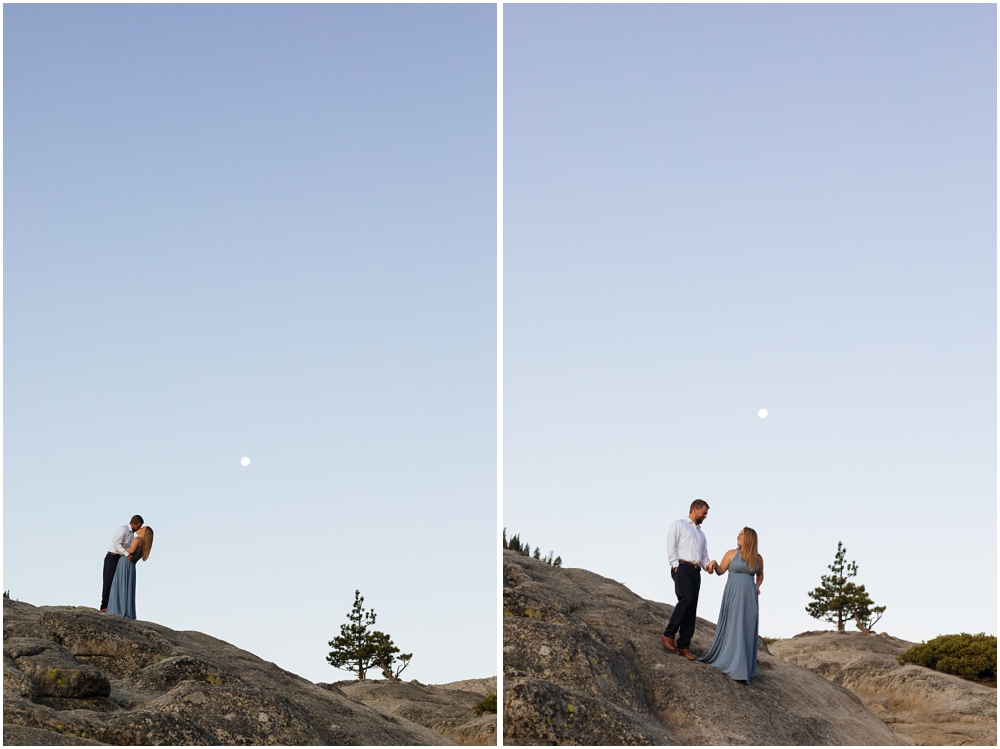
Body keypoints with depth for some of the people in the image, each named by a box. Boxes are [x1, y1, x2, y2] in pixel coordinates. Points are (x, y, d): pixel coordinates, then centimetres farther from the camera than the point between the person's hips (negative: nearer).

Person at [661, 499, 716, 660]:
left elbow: (704, 556, 27)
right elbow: (671, 546, -2)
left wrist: (708, 564, 4)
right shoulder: (679, 524, 8)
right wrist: (676, 566, -13)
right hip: (682, 567, -7)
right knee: (686, 598, -26)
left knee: (692, 609, -1)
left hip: (696, 571, 7)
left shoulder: (701, 534, 30)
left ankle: (683, 646, -1)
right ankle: (668, 635, -20)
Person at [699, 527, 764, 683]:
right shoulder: (731, 553, 0)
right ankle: (736, 668, 1)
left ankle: (745, 666, 11)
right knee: (733, 628, -4)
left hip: (749, 597, 2)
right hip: (733, 595, -2)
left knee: (747, 631, 2)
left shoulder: (758, 558, 6)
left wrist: (757, 587, 6)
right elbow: (720, 570, 2)